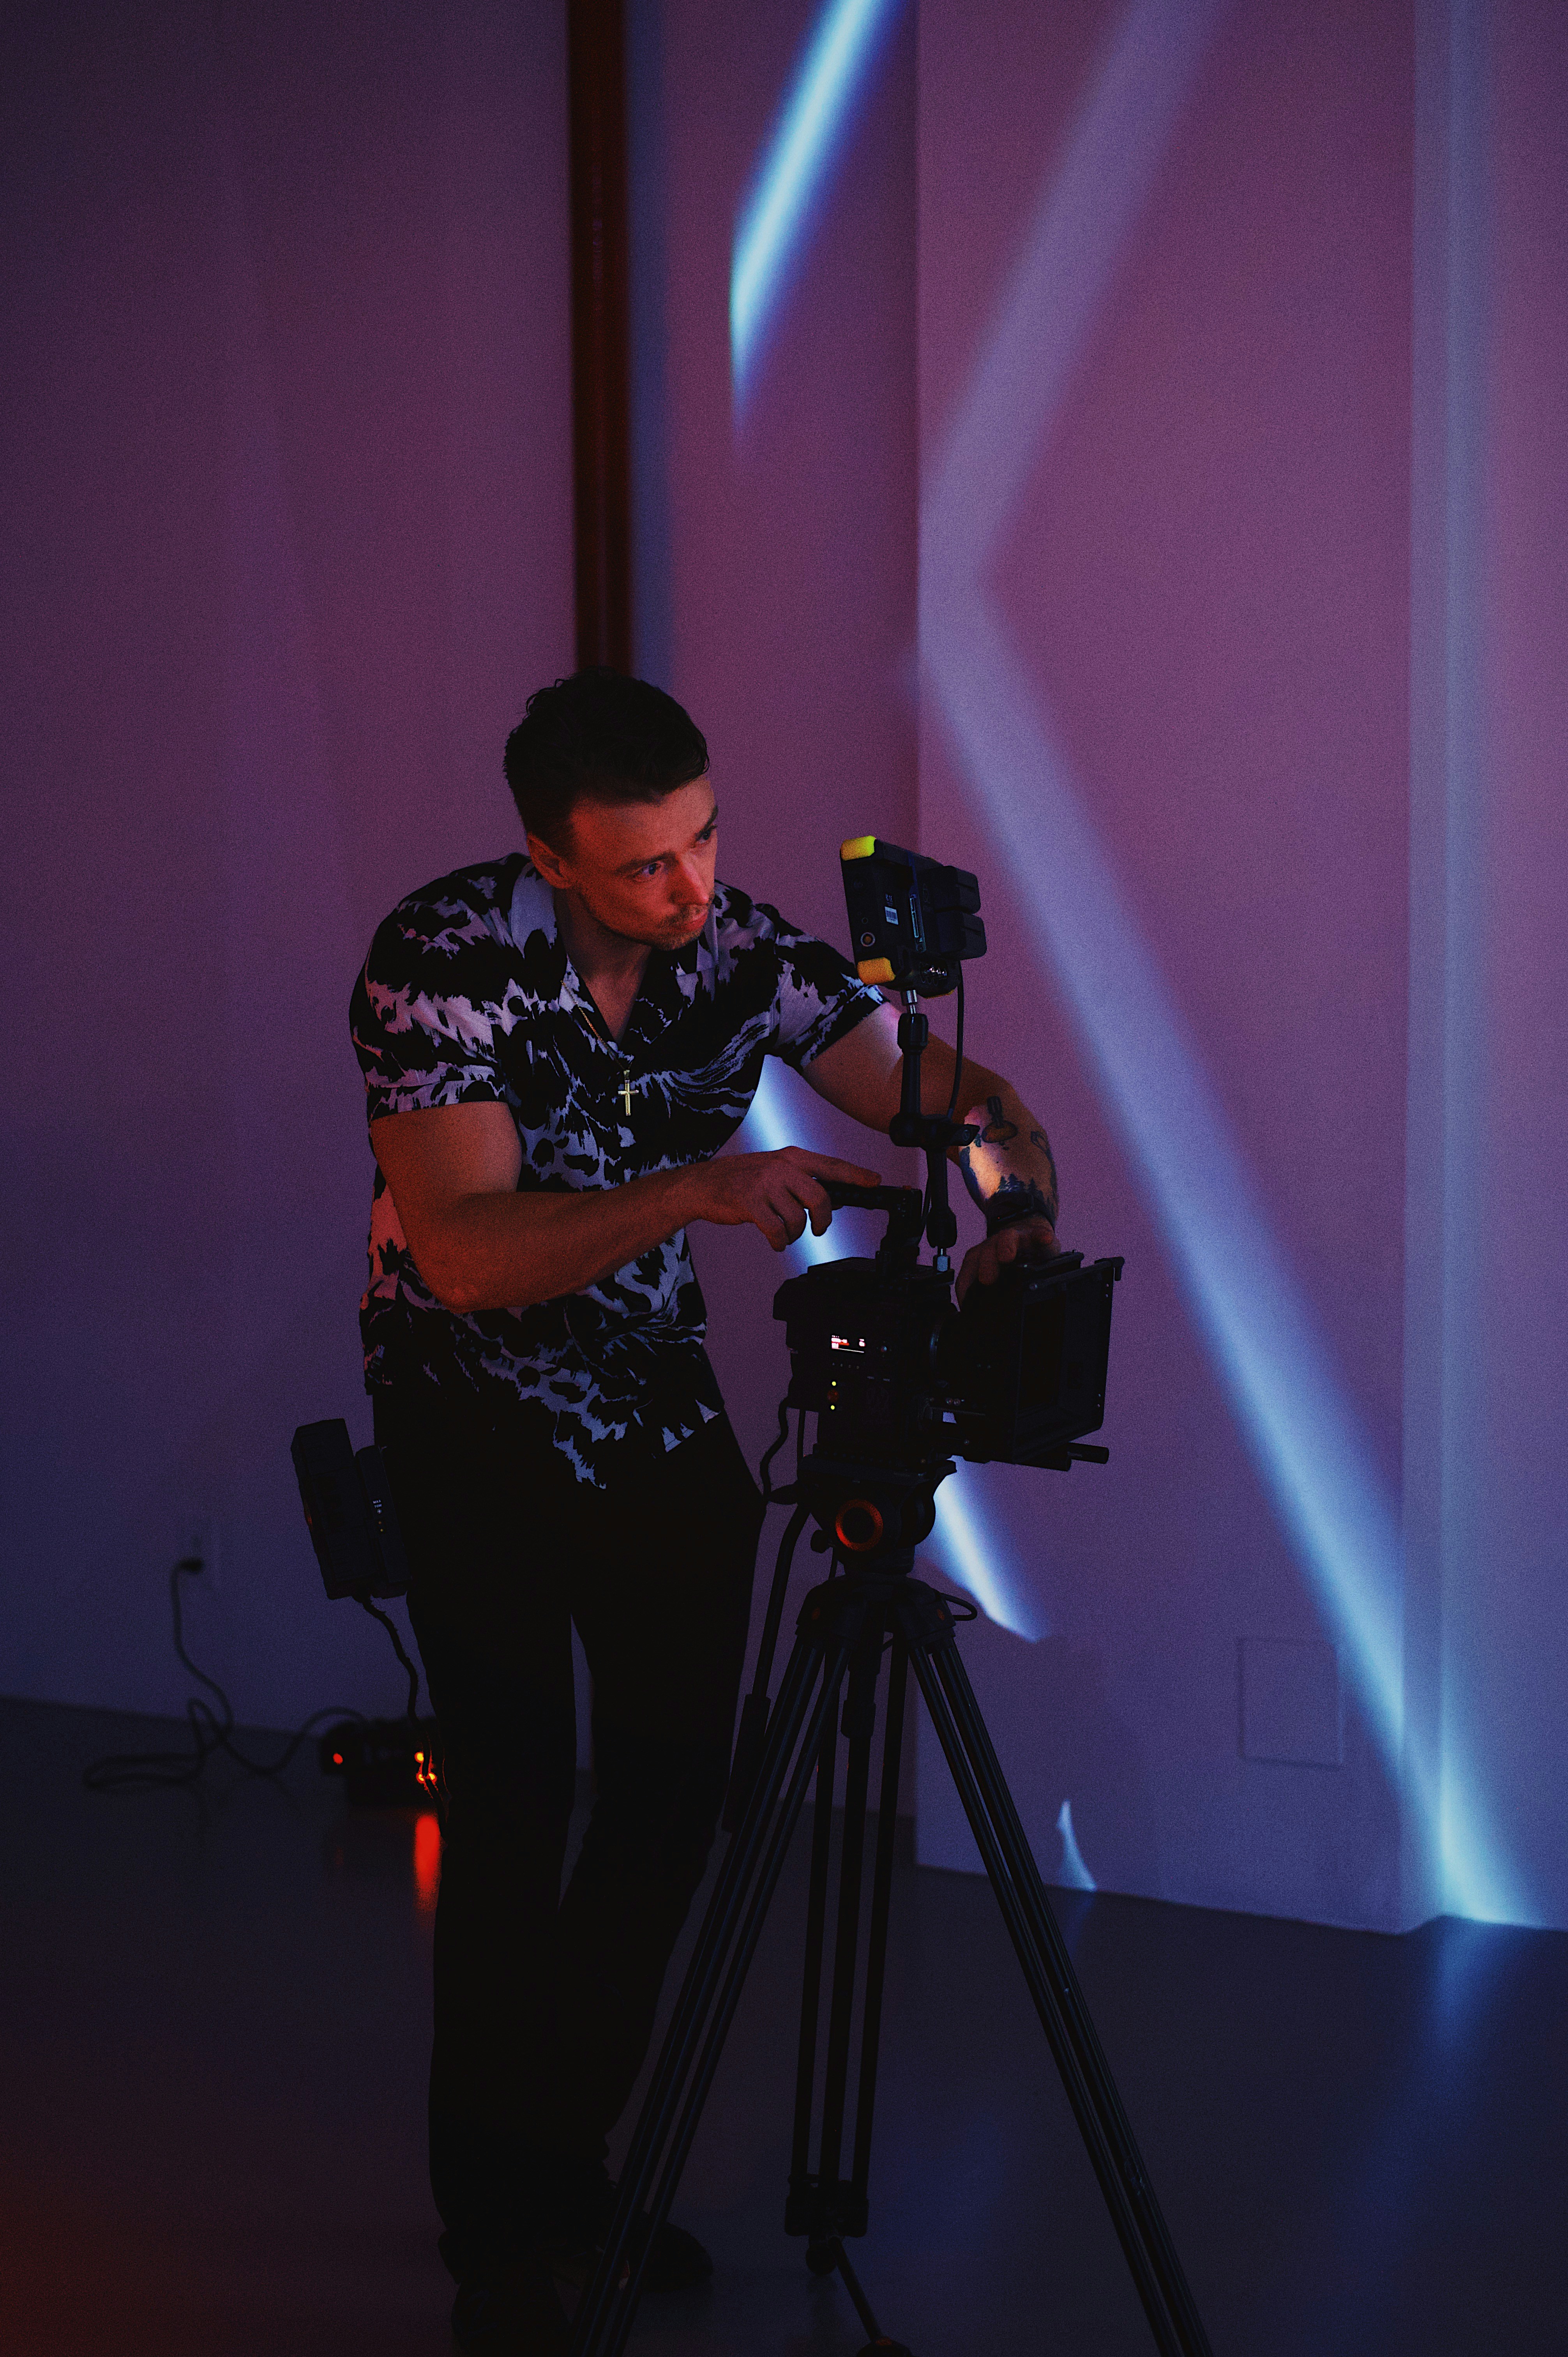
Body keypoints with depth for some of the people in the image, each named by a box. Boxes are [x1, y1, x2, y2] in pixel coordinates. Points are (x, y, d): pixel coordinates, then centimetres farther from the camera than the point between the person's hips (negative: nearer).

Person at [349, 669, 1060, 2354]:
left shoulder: (745, 947, -11)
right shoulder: (441, 957, -23)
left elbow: (956, 1096, -8)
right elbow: (467, 1249, -32)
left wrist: (1016, 1189, -30)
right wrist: (699, 1186, -42)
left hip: (662, 1404, 5)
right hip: (478, 1411, -4)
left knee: (676, 1786, 5)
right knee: (511, 1803, -8)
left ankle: (566, 2167, 22)